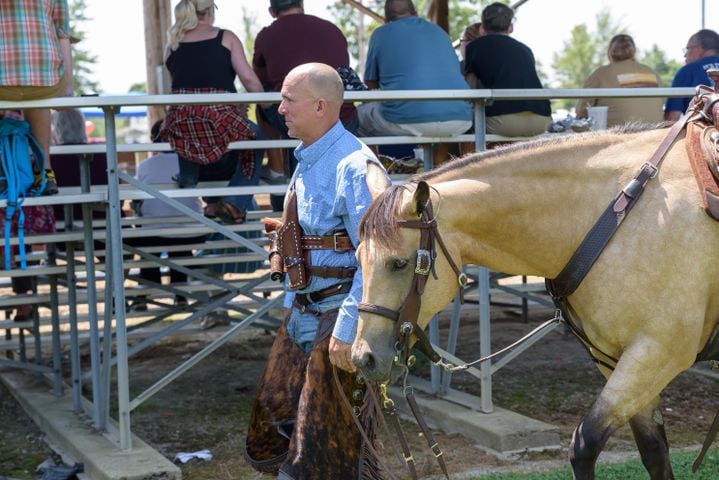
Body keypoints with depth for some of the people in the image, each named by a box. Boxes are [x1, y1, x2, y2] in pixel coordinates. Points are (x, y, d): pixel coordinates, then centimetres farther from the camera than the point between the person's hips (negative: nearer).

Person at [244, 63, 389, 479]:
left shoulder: (354, 167, -20)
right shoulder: (309, 160, 10)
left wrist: (347, 330, -26)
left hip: (339, 315, -9)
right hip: (303, 311, 10)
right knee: (276, 423, 19)